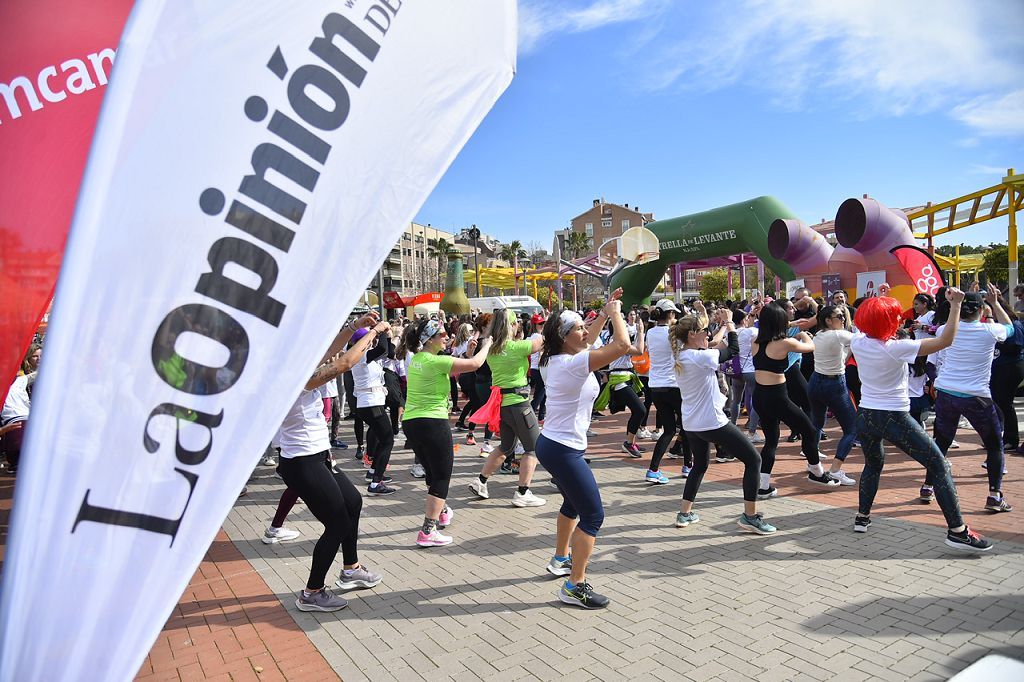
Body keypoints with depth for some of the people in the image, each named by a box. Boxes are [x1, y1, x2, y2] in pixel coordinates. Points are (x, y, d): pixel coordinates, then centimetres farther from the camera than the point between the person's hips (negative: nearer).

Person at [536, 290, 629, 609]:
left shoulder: (552, 360, 5)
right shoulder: (575, 364, -22)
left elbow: (586, 342, 24)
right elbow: (622, 344, -25)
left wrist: (605, 313, 18)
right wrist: (615, 313, -9)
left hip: (550, 444, 10)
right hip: (564, 450, -10)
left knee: (573, 503, 29)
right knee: (593, 515, -3)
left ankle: (560, 559, 46)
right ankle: (574, 586, 1)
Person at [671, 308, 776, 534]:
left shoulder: (681, 357, 3)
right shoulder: (702, 357, -21)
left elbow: (711, 346, 18)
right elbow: (734, 349, -6)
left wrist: (724, 326, 17)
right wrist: (728, 323, 5)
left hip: (691, 423, 9)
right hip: (712, 422, -9)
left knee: (700, 465, 28)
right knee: (753, 460, 5)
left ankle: (684, 513, 28)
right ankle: (750, 516, 8)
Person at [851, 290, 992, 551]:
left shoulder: (857, 342, -3)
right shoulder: (897, 348, -19)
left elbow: (863, 323, 22)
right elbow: (945, 340, -17)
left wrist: (878, 305, 20)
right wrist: (956, 304, -11)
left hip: (865, 416, 6)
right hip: (894, 419, -6)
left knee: (873, 464, 28)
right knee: (939, 465, 4)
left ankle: (862, 517, 31)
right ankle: (957, 531, 3)